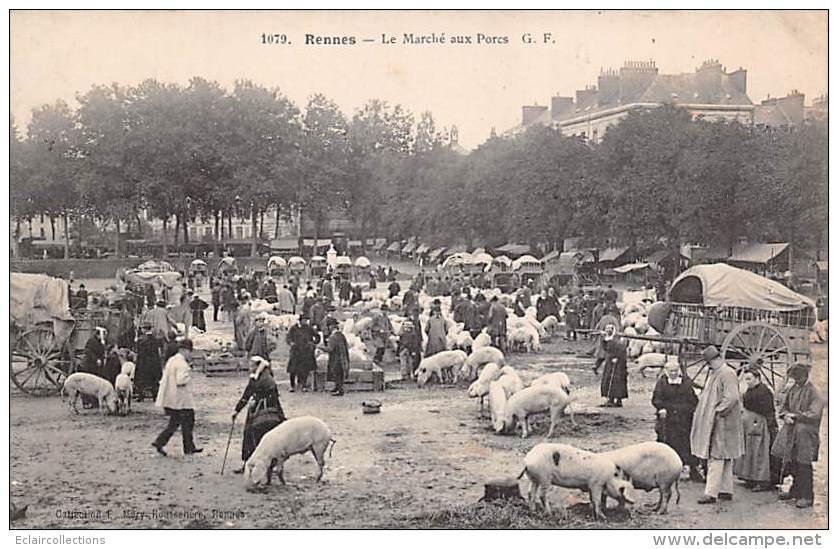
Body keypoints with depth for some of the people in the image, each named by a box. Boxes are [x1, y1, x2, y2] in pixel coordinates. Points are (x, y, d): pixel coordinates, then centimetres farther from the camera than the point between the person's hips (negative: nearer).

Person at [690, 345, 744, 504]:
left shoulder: (727, 374, -16)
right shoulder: (715, 373, 15)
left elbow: (732, 397, -25)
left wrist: (718, 411, -20)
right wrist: (702, 396, 9)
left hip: (722, 422, -10)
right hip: (712, 422, 10)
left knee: (716, 457, -10)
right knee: (724, 458, 14)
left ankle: (711, 493, -10)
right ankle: (726, 491, 20)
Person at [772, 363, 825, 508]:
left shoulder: (814, 393, -11)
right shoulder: (792, 389, 10)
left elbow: (813, 415, -17)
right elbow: (783, 405, 13)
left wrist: (795, 416, -14)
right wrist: (785, 415, -8)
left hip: (806, 433, -6)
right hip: (790, 432, 6)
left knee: (803, 465, -5)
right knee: (792, 463, 12)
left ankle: (807, 496, 3)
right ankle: (795, 490, 28)